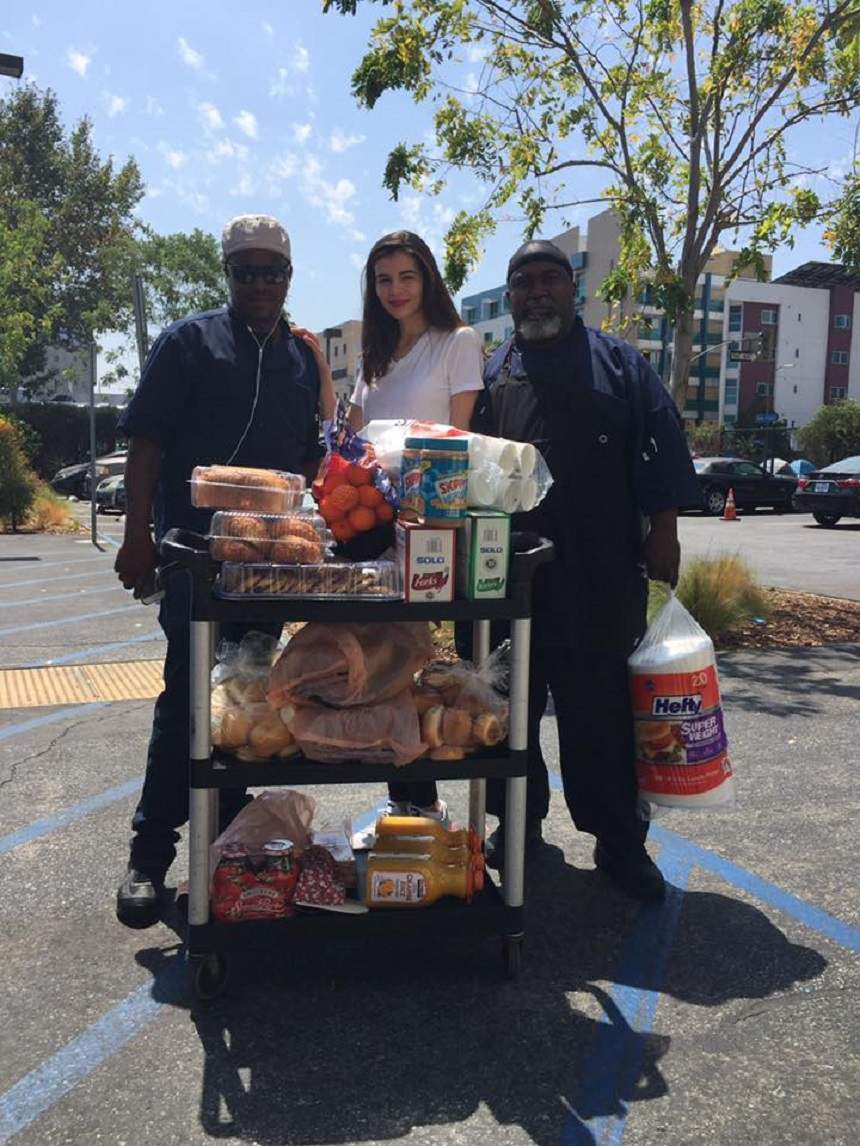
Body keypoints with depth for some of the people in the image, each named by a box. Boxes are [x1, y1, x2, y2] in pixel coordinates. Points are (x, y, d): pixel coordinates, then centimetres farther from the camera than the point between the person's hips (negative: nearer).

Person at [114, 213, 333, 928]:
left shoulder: (304, 354, 15)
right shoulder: (190, 341, 2)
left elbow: (314, 454, 19)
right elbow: (146, 442, -4)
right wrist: (138, 537, -12)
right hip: (196, 547, -4)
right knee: (188, 693, -7)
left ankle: (228, 830, 26)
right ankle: (152, 850, 4)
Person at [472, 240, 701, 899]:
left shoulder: (619, 364, 10)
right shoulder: (491, 373, 16)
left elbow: (664, 447, 4)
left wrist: (663, 529, -4)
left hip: (601, 575, -2)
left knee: (602, 708, 0)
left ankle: (620, 841, 13)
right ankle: (517, 821, 27)